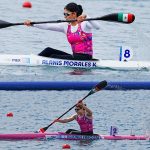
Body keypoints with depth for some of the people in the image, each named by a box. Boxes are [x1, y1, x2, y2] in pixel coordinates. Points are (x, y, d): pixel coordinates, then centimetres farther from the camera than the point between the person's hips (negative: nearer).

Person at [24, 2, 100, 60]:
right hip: (75, 56, 7)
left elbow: (97, 27, -26)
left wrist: (86, 17, -39)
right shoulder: (66, 26, 10)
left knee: (54, 57, -16)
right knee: (49, 51, -2)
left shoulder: (84, 24, -8)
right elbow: (48, 26, 3)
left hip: (85, 57, -7)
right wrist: (32, 24, -6)